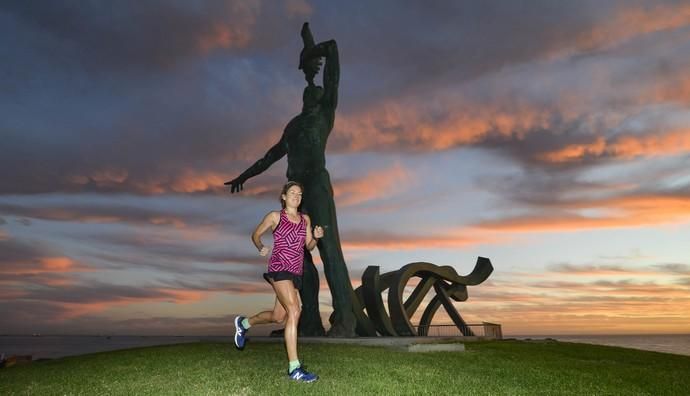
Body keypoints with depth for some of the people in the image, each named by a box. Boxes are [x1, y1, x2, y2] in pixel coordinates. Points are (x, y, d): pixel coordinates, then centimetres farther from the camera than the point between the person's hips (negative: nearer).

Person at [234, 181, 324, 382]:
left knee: (278, 317, 14)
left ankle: (244, 323, 43)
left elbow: (309, 246, 15)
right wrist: (261, 248, -10)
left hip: (296, 271, 6)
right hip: (279, 267, -6)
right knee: (294, 311, -20)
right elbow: (256, 234, 11)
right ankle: (294, 368, -16)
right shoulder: (275, 216, 2)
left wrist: (316, 237, -5)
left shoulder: (305, 219, 13)